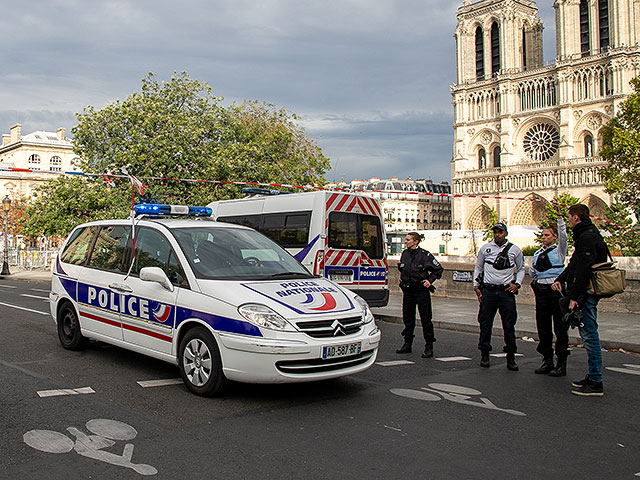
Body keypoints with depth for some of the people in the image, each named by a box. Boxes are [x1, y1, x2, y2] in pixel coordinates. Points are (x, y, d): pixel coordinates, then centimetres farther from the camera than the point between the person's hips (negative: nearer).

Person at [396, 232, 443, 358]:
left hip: (421, 290, -6)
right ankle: (407, 344, 23)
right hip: (407, 290, 6)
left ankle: (429, 347, 5)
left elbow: (439, 269, -1)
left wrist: (430, 280, -8)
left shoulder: (424, 255, -10)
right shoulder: (405, 254, 7)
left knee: (426, 319, -2)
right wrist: (401, 277, 11)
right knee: (408, 318, 11)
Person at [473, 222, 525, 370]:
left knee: (509, 325, 0)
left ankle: (511, 357, 9)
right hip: (488, 290, 1)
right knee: (485, 324, 4)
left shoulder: (514, 250, 4)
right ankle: (484, 355, 16)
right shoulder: (485, 248, 5)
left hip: (506, 292, -1)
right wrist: (476, 286, 7)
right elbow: (478, 268, 15)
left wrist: (517, 284, 2)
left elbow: (521, 268, 16)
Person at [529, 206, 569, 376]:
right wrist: (532, 268, -2)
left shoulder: (559, 250, 1)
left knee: (560, 328, -3)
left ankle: (561, 364, 2)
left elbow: (563, 236, -17)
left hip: (556, 290, -6)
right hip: (541, 290, 6)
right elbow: (532, 274, 21)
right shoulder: (537, 253, 16)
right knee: (543, 327, 8)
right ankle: (547, 361, 18)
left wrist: (559, 217, -24)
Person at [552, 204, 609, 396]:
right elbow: (574, 264, 25)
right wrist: (560, 279, 11)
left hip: (586, 293, -11)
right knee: (587, 335, 15)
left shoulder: (587, 238, -16)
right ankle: (592, 377, 23)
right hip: (586, 294, 11)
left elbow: (584, 270, -22)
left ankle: (595, 384, -3)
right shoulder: (585, 235, 18)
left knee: (590, 335, -7)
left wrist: (574, 297, -22)